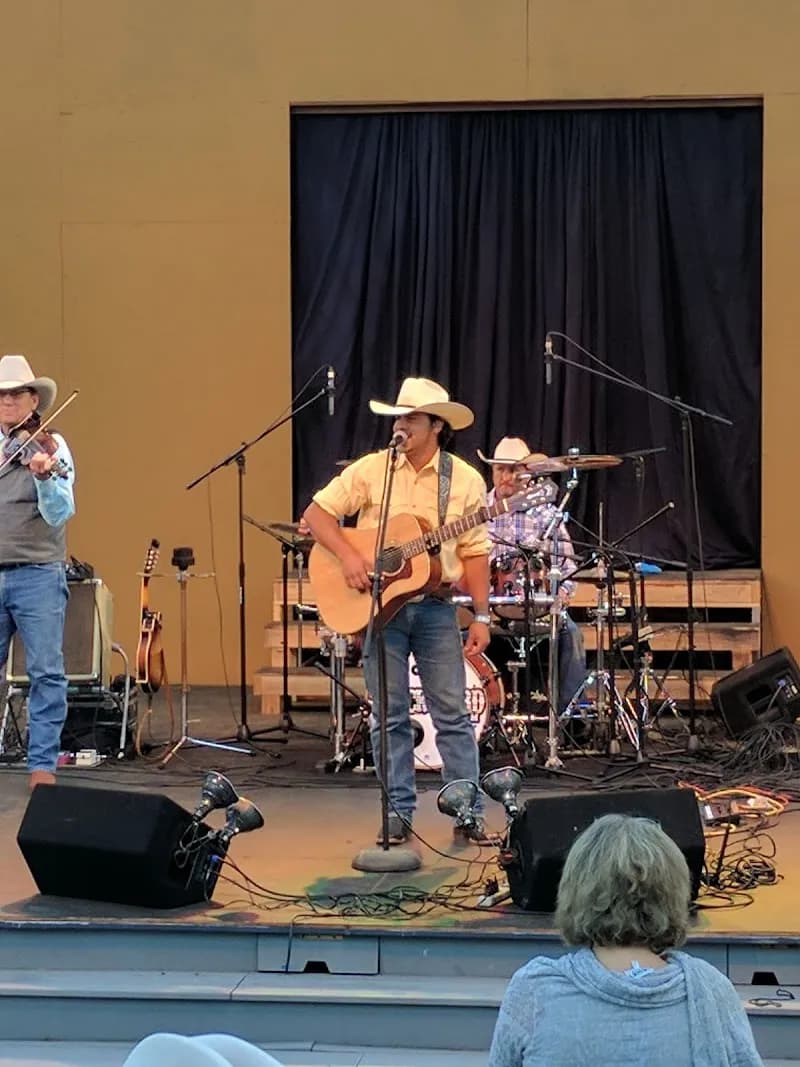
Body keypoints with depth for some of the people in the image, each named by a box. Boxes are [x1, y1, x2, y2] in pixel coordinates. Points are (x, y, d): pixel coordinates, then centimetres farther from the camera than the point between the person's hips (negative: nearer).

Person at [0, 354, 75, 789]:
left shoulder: (51, 447, 0)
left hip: (37, 574, -4)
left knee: (46, 672, -2)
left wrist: (44, 476, -30)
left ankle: (42, 765, 3)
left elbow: (60, 513, -12)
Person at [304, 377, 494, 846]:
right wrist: (347, 554, -16)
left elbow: (475, 553, 1)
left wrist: (482, 617, -4)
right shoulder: (371, 469, -1)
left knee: (453, 713, 0)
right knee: (390, 715, 5)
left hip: (436, 607, 0)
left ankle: (469, 814, 5)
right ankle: (398, 813, 13)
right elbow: (316, 512, 0)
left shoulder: (465, 481, 0)